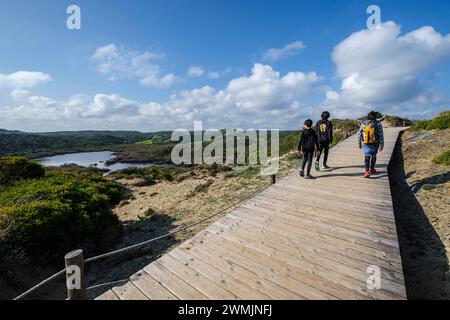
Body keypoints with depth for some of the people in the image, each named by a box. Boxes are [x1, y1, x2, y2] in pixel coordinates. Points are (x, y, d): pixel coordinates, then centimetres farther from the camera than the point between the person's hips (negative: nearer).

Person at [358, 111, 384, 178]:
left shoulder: (363, 124, -4)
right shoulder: (378, 124, -10)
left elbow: (359, 135, 2)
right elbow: (381, 135, -10)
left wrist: (359, 143, 13)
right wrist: (382, 145, -2)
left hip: (366, 144, 1)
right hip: (375, 144, 0)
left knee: (366, 157, 3)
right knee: (373, 156, 17)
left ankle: (367, 171, -12)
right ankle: (371, 169, 30)